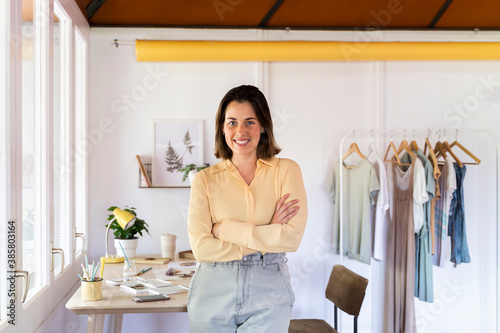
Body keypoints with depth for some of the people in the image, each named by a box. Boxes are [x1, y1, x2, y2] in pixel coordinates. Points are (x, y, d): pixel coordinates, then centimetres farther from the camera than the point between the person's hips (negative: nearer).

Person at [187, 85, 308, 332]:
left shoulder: (286, 170, 0)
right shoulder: (205, 179, 1)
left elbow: (292, 238, -12)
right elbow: (201, 248, -9)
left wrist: (224, 228, -10)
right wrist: (267, 237, -12)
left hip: (267, 293, 0)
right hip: (213, 293, 1)